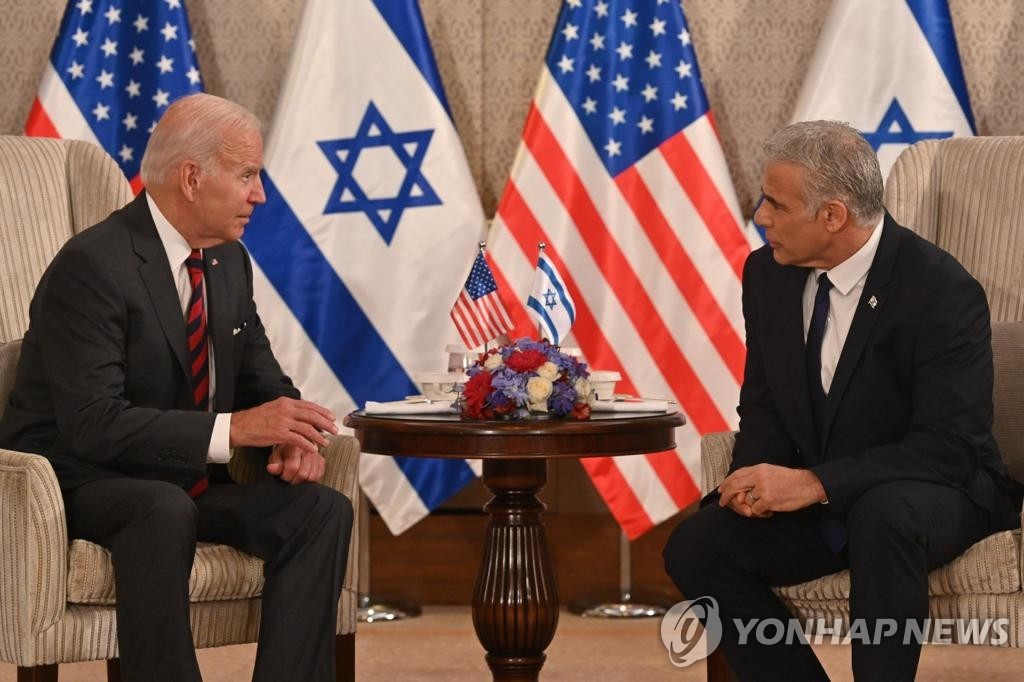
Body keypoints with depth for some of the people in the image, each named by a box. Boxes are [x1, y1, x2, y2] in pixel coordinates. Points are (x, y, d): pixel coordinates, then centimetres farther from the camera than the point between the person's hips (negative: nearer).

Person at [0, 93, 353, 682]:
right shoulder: (93, 266, -19)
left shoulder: (229, 260, 7)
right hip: (78, 484, -8)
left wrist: (291, 437, -10)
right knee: (166, 512, -39)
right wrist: (234, 429, -34)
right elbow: (94, 424, -28)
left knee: (323, 510, -15)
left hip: (189, 483, 8)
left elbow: (264, 382, 15)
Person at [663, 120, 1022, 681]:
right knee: (694, 547, -16)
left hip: (931, 494, -6)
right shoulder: (768, 275, 0)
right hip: (817, 502, 6)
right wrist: (758, 476, -13)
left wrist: (813, 484, -31)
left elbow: (949, 445, -24)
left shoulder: (943, 291, -19)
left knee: (884, 516, -39)